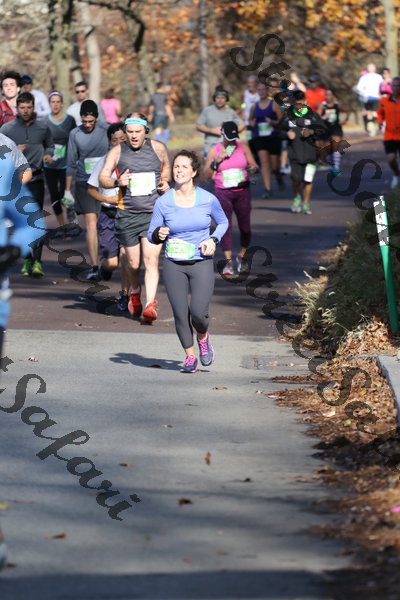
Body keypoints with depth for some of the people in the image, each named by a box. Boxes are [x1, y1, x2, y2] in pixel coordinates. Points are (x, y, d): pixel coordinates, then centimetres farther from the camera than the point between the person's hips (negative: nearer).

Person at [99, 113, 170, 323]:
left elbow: (166, 167, 23)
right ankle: (135, 291, 39)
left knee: (150, 259, -14)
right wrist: (117, 182, -20)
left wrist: (165, 181, 2)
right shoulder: (117, 151, 2)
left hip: (154, 213, -1)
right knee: (133, 263, 8)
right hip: (128, 214, 1)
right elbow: (103, 178, 1)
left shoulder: (158, 148, 4)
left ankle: (150, 305, -18)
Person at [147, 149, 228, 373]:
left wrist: (213, 239, -4)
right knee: (180, 314, 0)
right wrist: (158, 234, -19)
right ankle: (190, 356, 21)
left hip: (202, 264, -1)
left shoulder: (208, 200, -4)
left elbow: (223, 222, 15)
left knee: (199, 312, -14)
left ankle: (203, 337, 22)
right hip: (174, 266, 1)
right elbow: (151, 236, 4)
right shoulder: (163, 202, -4)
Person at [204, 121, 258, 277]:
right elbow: (206, 174, 0)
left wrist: (253, 168, -17)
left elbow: (254, 165, 7)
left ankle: (242, 256, 25)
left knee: (245, 227, 4)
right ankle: (228, 261, -5)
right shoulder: (214, 151, 1)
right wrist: (216, 161, -15)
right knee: (225, 226, -11)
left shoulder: (243, 147, 5)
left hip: (242, 192, 2)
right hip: (222, 192, -1)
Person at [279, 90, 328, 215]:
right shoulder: (288, 115, 4)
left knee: (308, 180, -1)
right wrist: (287, 134, -5)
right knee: (296, 178, -8)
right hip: (295, 152, 0)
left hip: (310, 152, 0)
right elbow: (281, 130, 16)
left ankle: (306, 203, 14)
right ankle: (297, 197, 23)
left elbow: (323, 129, 7)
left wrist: (311, 132, -10)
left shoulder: (312, 115, 1)